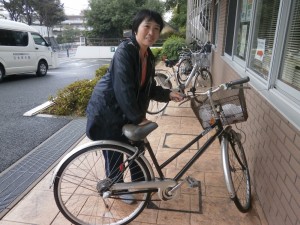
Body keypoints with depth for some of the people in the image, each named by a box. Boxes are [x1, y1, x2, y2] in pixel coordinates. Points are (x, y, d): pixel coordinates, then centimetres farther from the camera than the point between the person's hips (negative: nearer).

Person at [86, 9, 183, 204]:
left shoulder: (149, 57, 2)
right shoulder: (125, 51, -24)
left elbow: (148, 88, 7)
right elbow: (123, 88, -30)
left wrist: (168, 94, -8)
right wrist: (138, 118, -24)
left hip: (125, 111, 8)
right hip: (107, 111, -8)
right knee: (114, 154, 7)